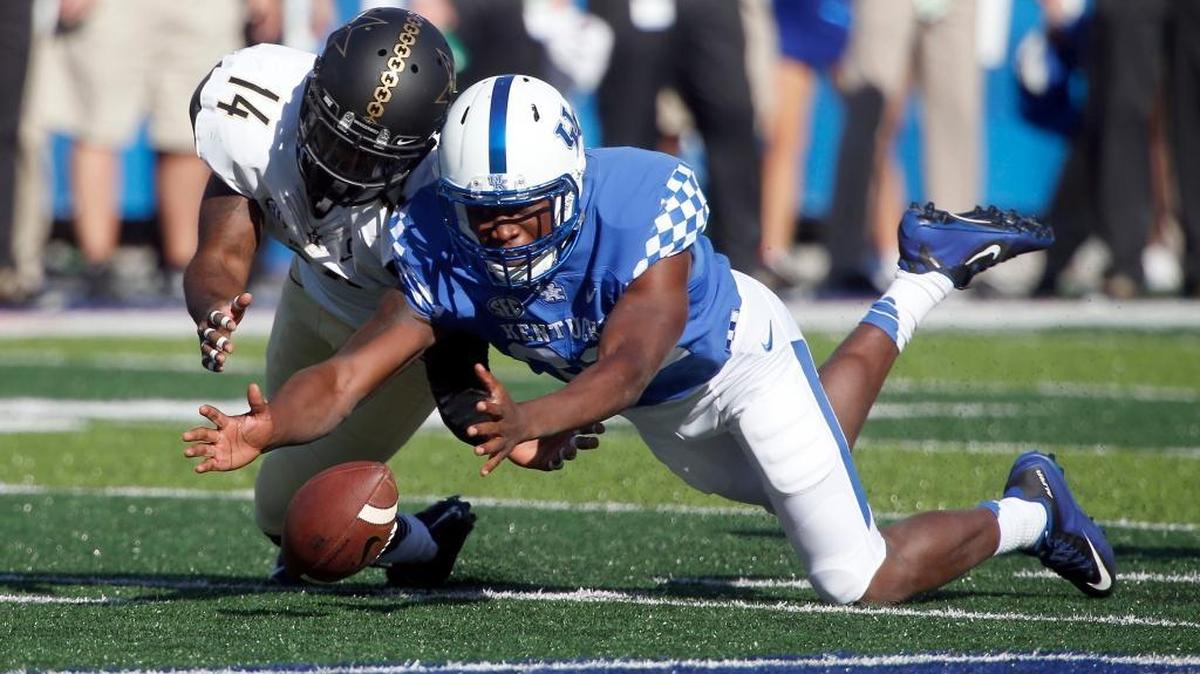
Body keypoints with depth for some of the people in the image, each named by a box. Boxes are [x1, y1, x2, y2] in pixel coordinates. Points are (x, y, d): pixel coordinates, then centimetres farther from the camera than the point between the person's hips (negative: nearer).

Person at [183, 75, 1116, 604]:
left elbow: (626, 368, -53)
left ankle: (1026, 513, 22)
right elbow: (350, 375, -36)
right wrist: (267, 428, -57)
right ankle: (919, 288, 46)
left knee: (859, 580, -6)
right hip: (664, 413, 6)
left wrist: (530, 421, -72)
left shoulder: (643, 209, -42)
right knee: (795, 480, 31)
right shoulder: (444, 250, -30)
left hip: (739, 354, -6)